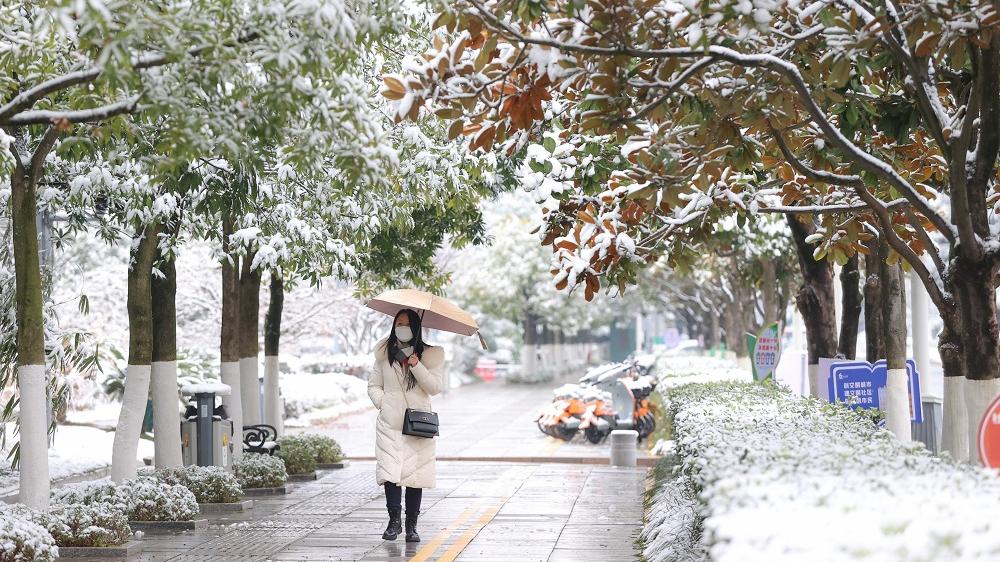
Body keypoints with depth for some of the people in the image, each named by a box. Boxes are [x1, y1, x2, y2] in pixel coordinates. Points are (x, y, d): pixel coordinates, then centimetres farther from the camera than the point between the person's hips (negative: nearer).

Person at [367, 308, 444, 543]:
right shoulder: (385, 354, 12)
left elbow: (435, 387, -2)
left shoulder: (429, 355, 7)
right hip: (389, 423, 1)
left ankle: (411, 525, 3)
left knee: (415, 472, -3)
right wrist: (383, 403, 2)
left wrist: (417, 366, -13)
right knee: (389, 470, -9)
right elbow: (373, 386, 19)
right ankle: (394, 521, 0)